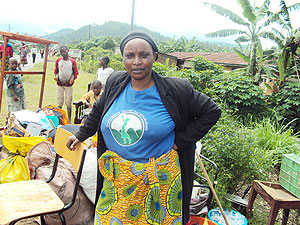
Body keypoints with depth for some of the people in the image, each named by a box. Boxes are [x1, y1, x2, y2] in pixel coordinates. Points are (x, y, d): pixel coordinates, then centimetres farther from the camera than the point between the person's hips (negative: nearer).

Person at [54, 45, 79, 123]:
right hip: (60, 84, 2)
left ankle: (69, 120, 12)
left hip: (69, 84, -2)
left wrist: (72, 78, -16)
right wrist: (56, 76, -8)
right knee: (59, 103, 5)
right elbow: (56, 70, 13)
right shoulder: (58, 60, 5)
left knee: (68, 103, 2)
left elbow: (75, 72, 3)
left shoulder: (72, 61, -1)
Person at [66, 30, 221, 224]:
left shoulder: (176, 90, -13)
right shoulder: (115, 82, -1)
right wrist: (81, 135, 26)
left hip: (158, 179, -3)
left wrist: (181, 140, -8)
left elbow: (212, 112, -5)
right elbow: (99, 110, 17)